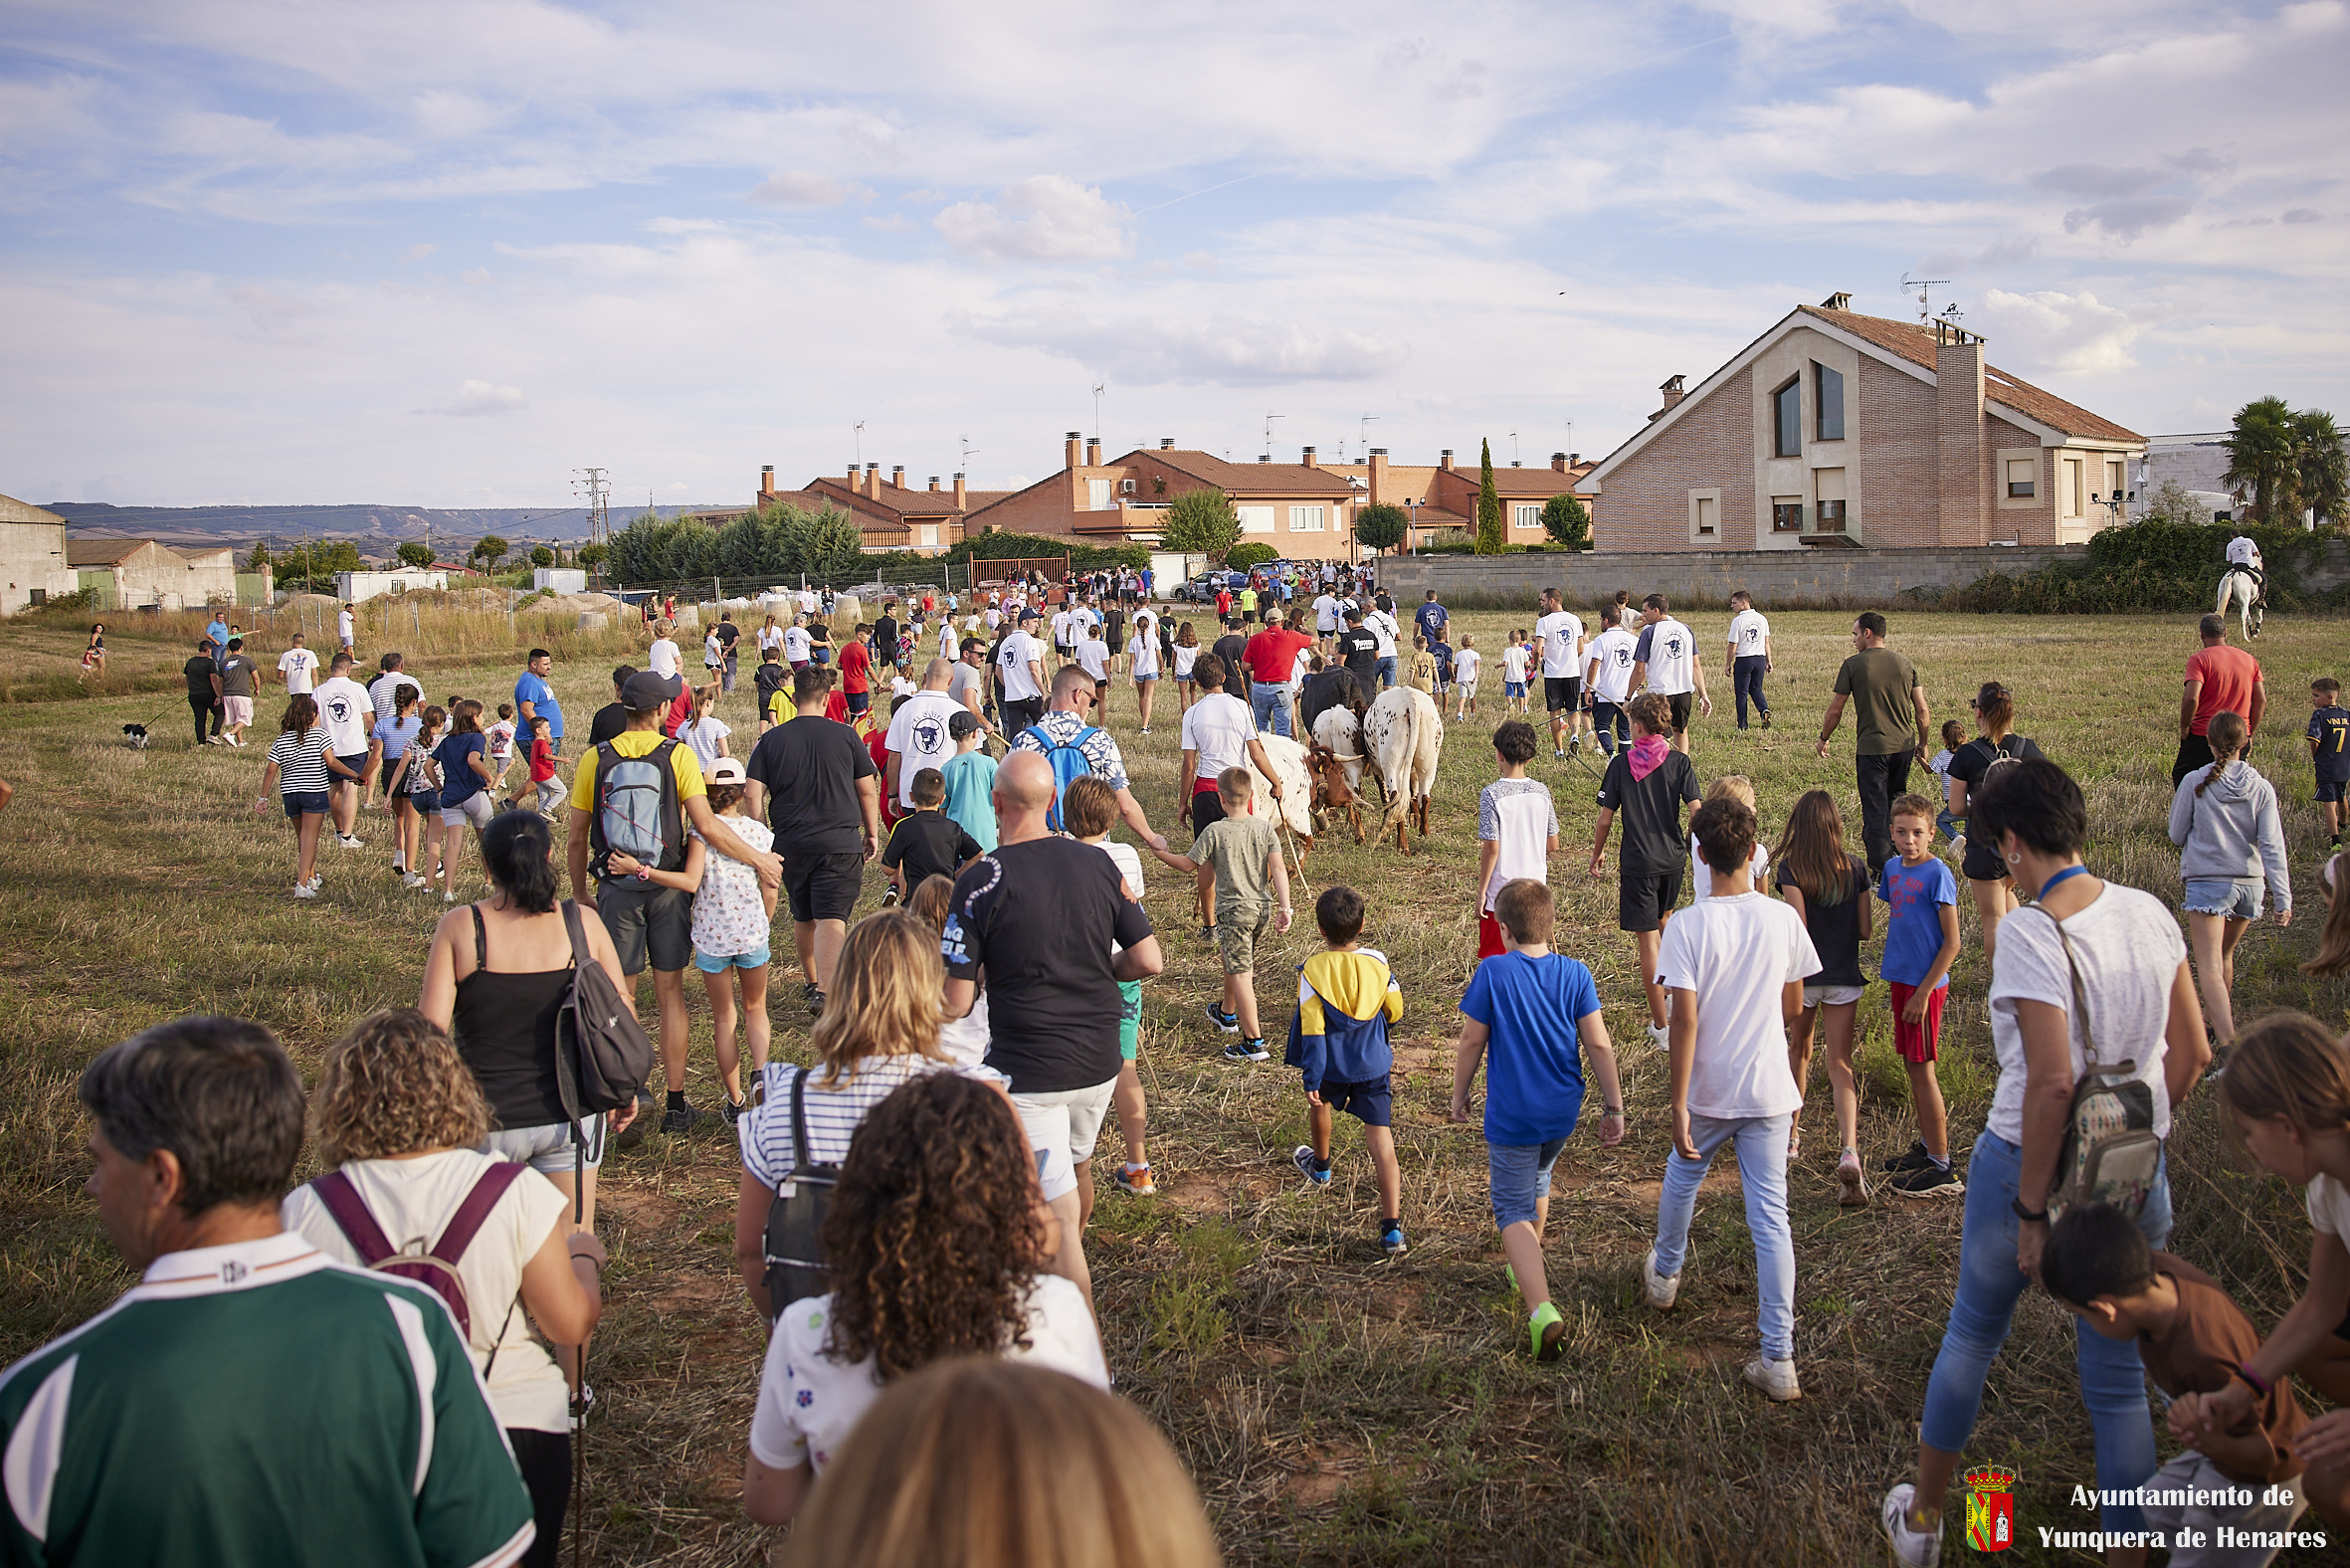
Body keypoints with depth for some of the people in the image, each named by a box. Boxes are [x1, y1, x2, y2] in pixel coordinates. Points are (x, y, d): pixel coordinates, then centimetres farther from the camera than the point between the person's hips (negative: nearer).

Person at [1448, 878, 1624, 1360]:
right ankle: (1529, 1268, 49)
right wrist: (1614, 1106, 3)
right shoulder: (1575, 973, -6)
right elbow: (1598, 1044, -5)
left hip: (1511, 1116, -4)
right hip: (1562, 1111, 4)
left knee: (1514, 1212, 2)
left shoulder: (1493, 973, -14)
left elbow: (1471, 1041, -8)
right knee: (1538, 1182, 30)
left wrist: (1459, 1095, 7)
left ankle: (1541, 1310, -17)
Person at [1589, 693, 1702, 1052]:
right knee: (1663, 921, 30)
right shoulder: (1679, 762, -4)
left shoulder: (1621, 763, -8)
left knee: (1647, 939, -2)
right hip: (1673, 858, 4)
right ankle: (1670, 990, 44)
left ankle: (1661, 1027, -3)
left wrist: (1597, 853, 11)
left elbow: (1605, 820, -5)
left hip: (1637, 862, -4)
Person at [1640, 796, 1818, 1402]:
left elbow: (1685, 1019, -18)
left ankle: (1665, 1274, 50)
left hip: (1709, 1092, -2)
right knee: (1771, 1217, 3)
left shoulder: (1688, 926, -15)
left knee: (1681, 1180, 26)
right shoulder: (1783, 919, -5)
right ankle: (1779, 1359, 2)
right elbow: (1793, 1007, 6)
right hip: (1770, 1091, 2)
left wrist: (1679, 1106, -14)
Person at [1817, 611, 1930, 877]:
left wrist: (1823, 739, 12)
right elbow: (1922, 711, 6)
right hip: (1904, 745, 5)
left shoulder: (1853, 665, -7)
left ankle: (1881, 871, 2)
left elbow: (1835, 710, -3)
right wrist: (1923, 744, 18)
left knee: (1875, 810, 1)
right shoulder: (1905, 664, 5)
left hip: (1871, 748, -5)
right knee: (1897, 802, 23)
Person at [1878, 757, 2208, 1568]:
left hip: (2031, 1162, -4)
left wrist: (2031, 1209, -16)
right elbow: (2192, 1052, 4)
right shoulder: (2149, 913, -1)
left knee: (1971, 1334, 19)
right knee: (2117, 1374, 15)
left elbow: (2052, 1082, -24)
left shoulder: (2032, 933, -21)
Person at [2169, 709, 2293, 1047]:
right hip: (2249, 885, 4)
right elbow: (2272, 846, -6)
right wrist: (2283, 898, -8)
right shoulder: (2261, 788, 0)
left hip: (2207, 882, -4)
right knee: (2224, 956, 25)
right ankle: (2212, 1020, 42)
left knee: (2209, 967, -9)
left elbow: (2177, 835, 1)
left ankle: (2229, 1045, -25)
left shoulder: (2194, 782, -7)